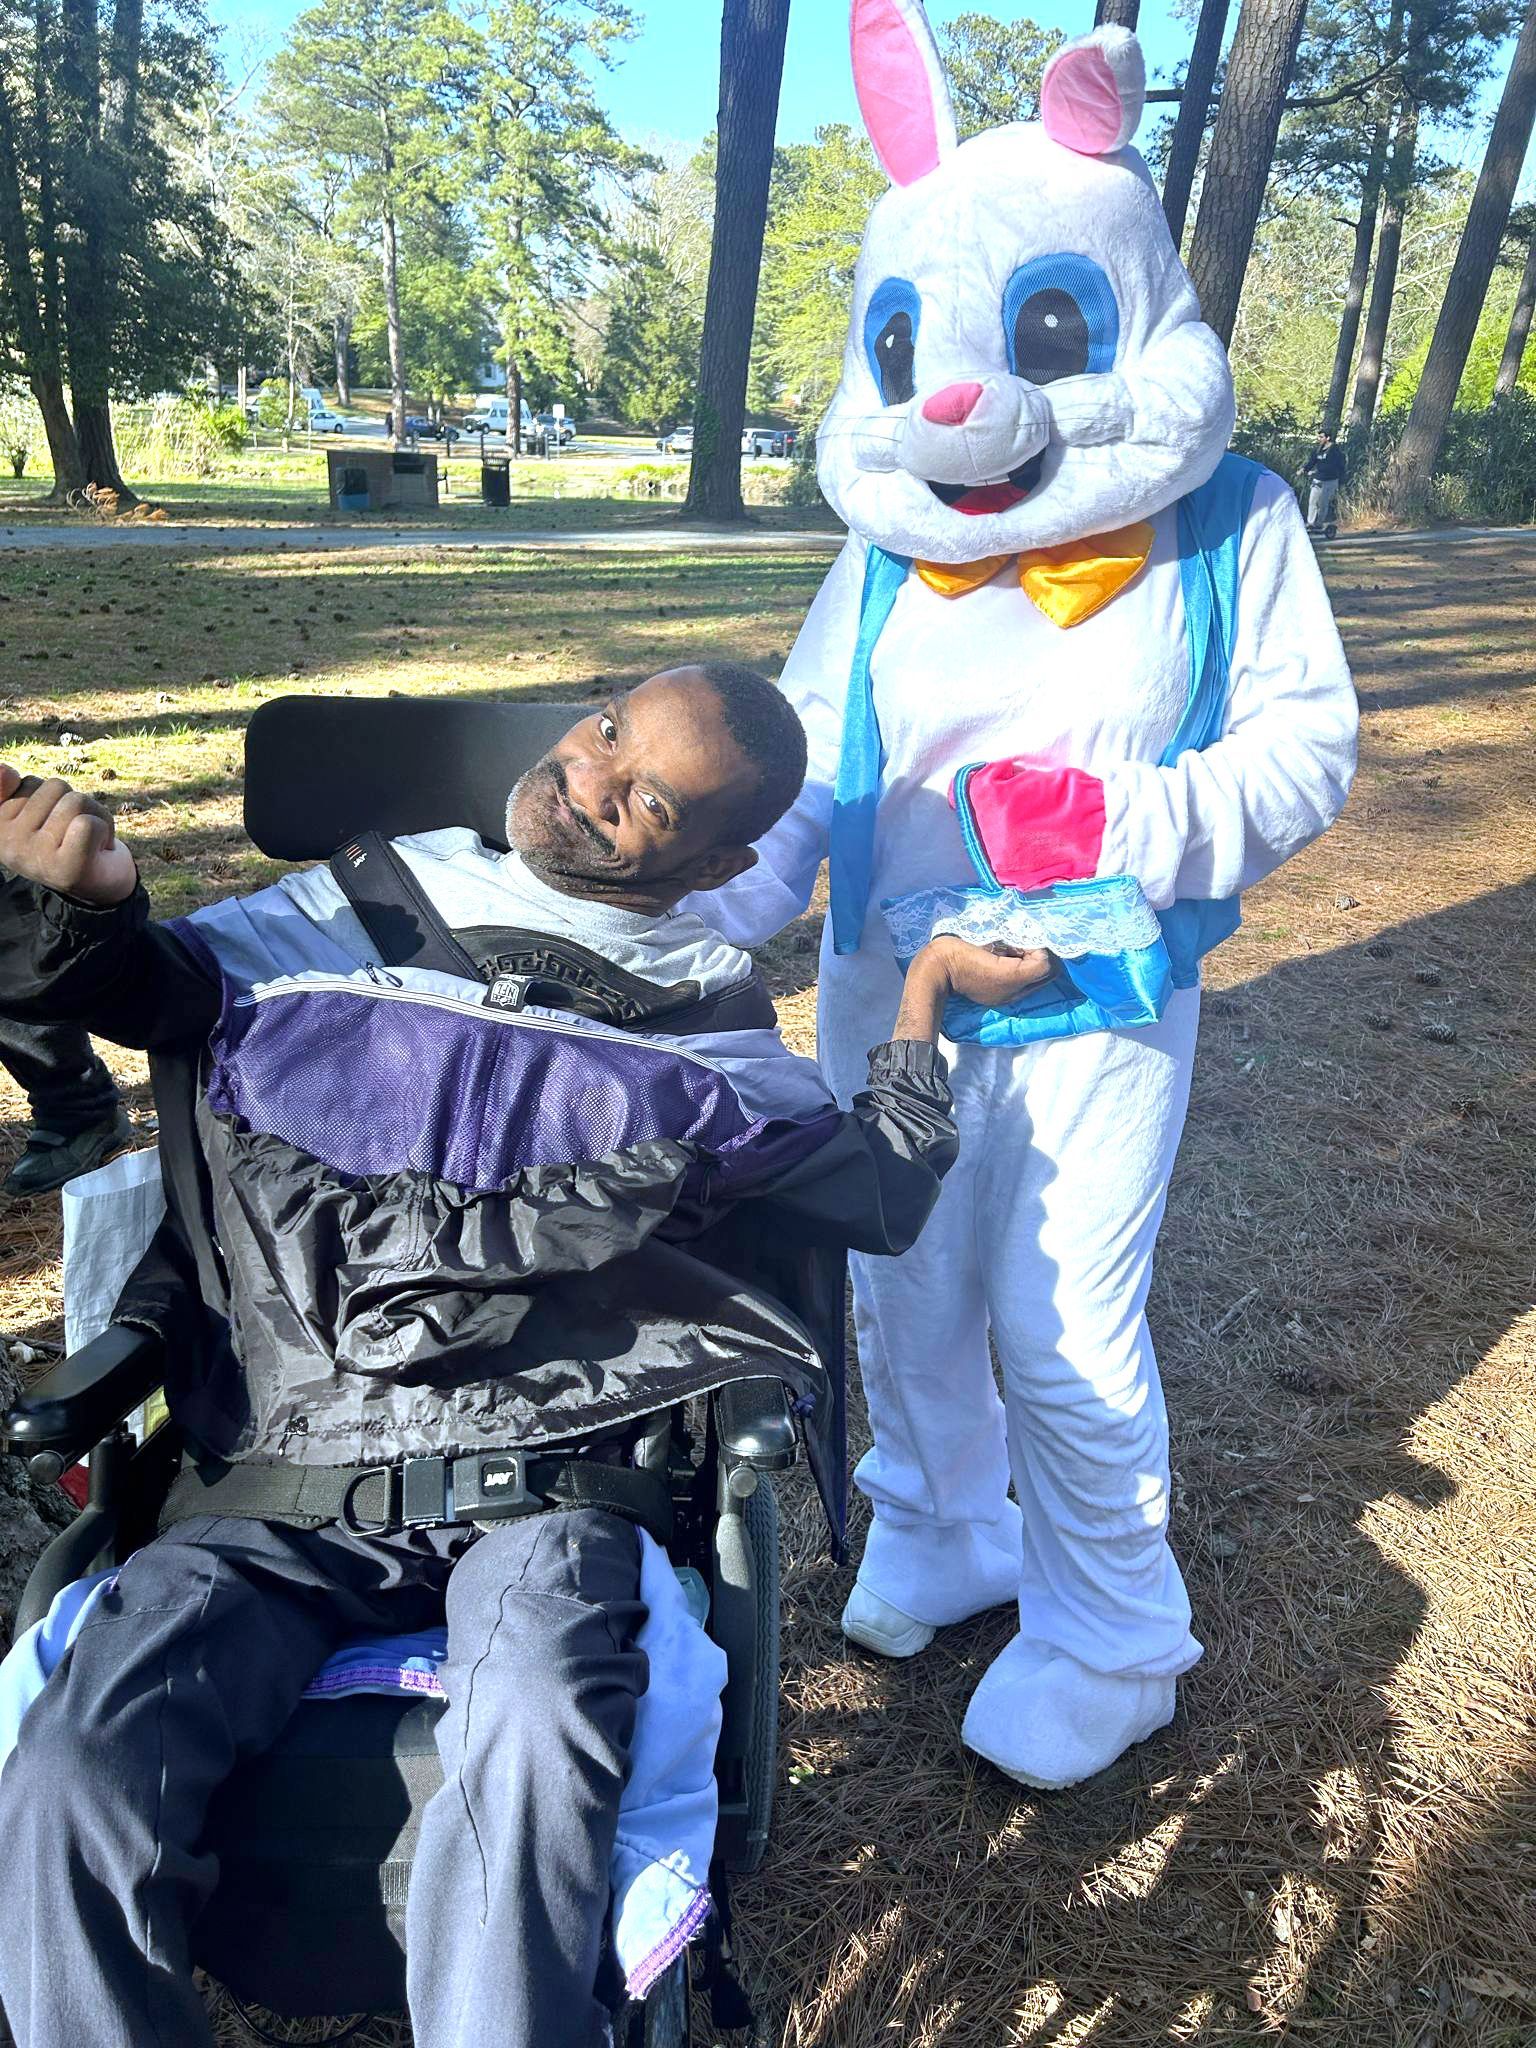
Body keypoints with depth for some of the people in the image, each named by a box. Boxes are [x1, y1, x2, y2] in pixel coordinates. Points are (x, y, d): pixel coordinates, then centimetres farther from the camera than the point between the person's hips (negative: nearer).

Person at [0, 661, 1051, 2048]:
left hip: (543, 1479, -1)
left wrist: (927, 993, 19)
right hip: (286, 1484, 2)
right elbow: (143, 984, 12)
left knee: (536, 1750, -33)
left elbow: (879, 1196, 17)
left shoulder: (698, 1023, 11)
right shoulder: (362, 907, 15)